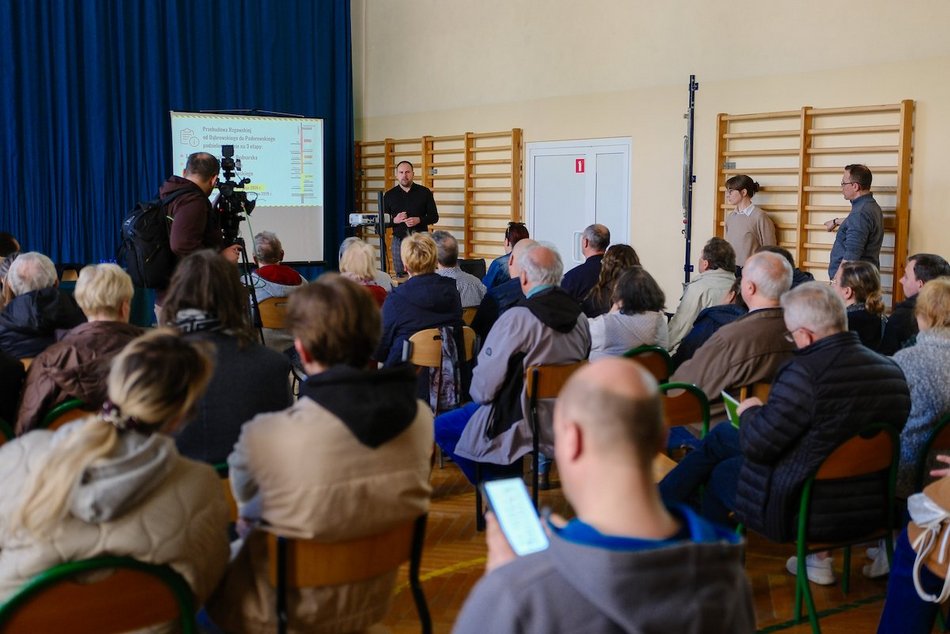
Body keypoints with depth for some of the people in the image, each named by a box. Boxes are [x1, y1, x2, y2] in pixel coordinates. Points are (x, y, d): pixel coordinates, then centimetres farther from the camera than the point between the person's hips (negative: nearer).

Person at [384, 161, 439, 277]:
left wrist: (419, 220, -14)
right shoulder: (389, 195, 6)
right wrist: (394, 220, -13)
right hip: (399, 240, 1)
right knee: (400, 276, 3)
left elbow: (434, 217, 4)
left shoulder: (424, 192, 3)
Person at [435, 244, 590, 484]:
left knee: (441, 427, 7)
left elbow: (484, 387, -17)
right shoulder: (579, 317, -1)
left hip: (522, 426, -8)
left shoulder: (517, 318, -20)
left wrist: (478, 395, 8)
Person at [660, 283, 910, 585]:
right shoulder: (892, 370, -1)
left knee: (720, 471, 21)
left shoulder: (806, 372, -25)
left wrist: (749, 412, 3)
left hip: (807, 513, -7)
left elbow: (756, 446, -19)